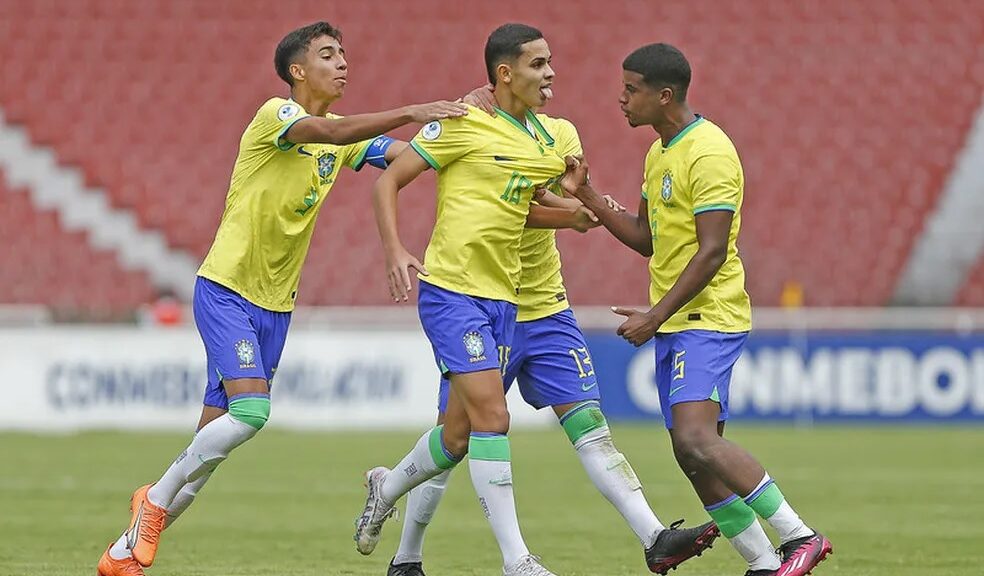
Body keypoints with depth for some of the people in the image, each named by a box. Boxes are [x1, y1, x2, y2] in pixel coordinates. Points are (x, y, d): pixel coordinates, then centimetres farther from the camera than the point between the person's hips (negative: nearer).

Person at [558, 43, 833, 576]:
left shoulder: (708, 153, -15)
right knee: (694, 457, 4)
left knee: (696, 440, -23)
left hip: (708, 318, -10)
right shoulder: (659, 153, 16)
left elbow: (712, 252, -19)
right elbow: (646, 238, 21)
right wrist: (586, 197, 11)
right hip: (673, 325, 10)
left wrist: (655, 316, -19)